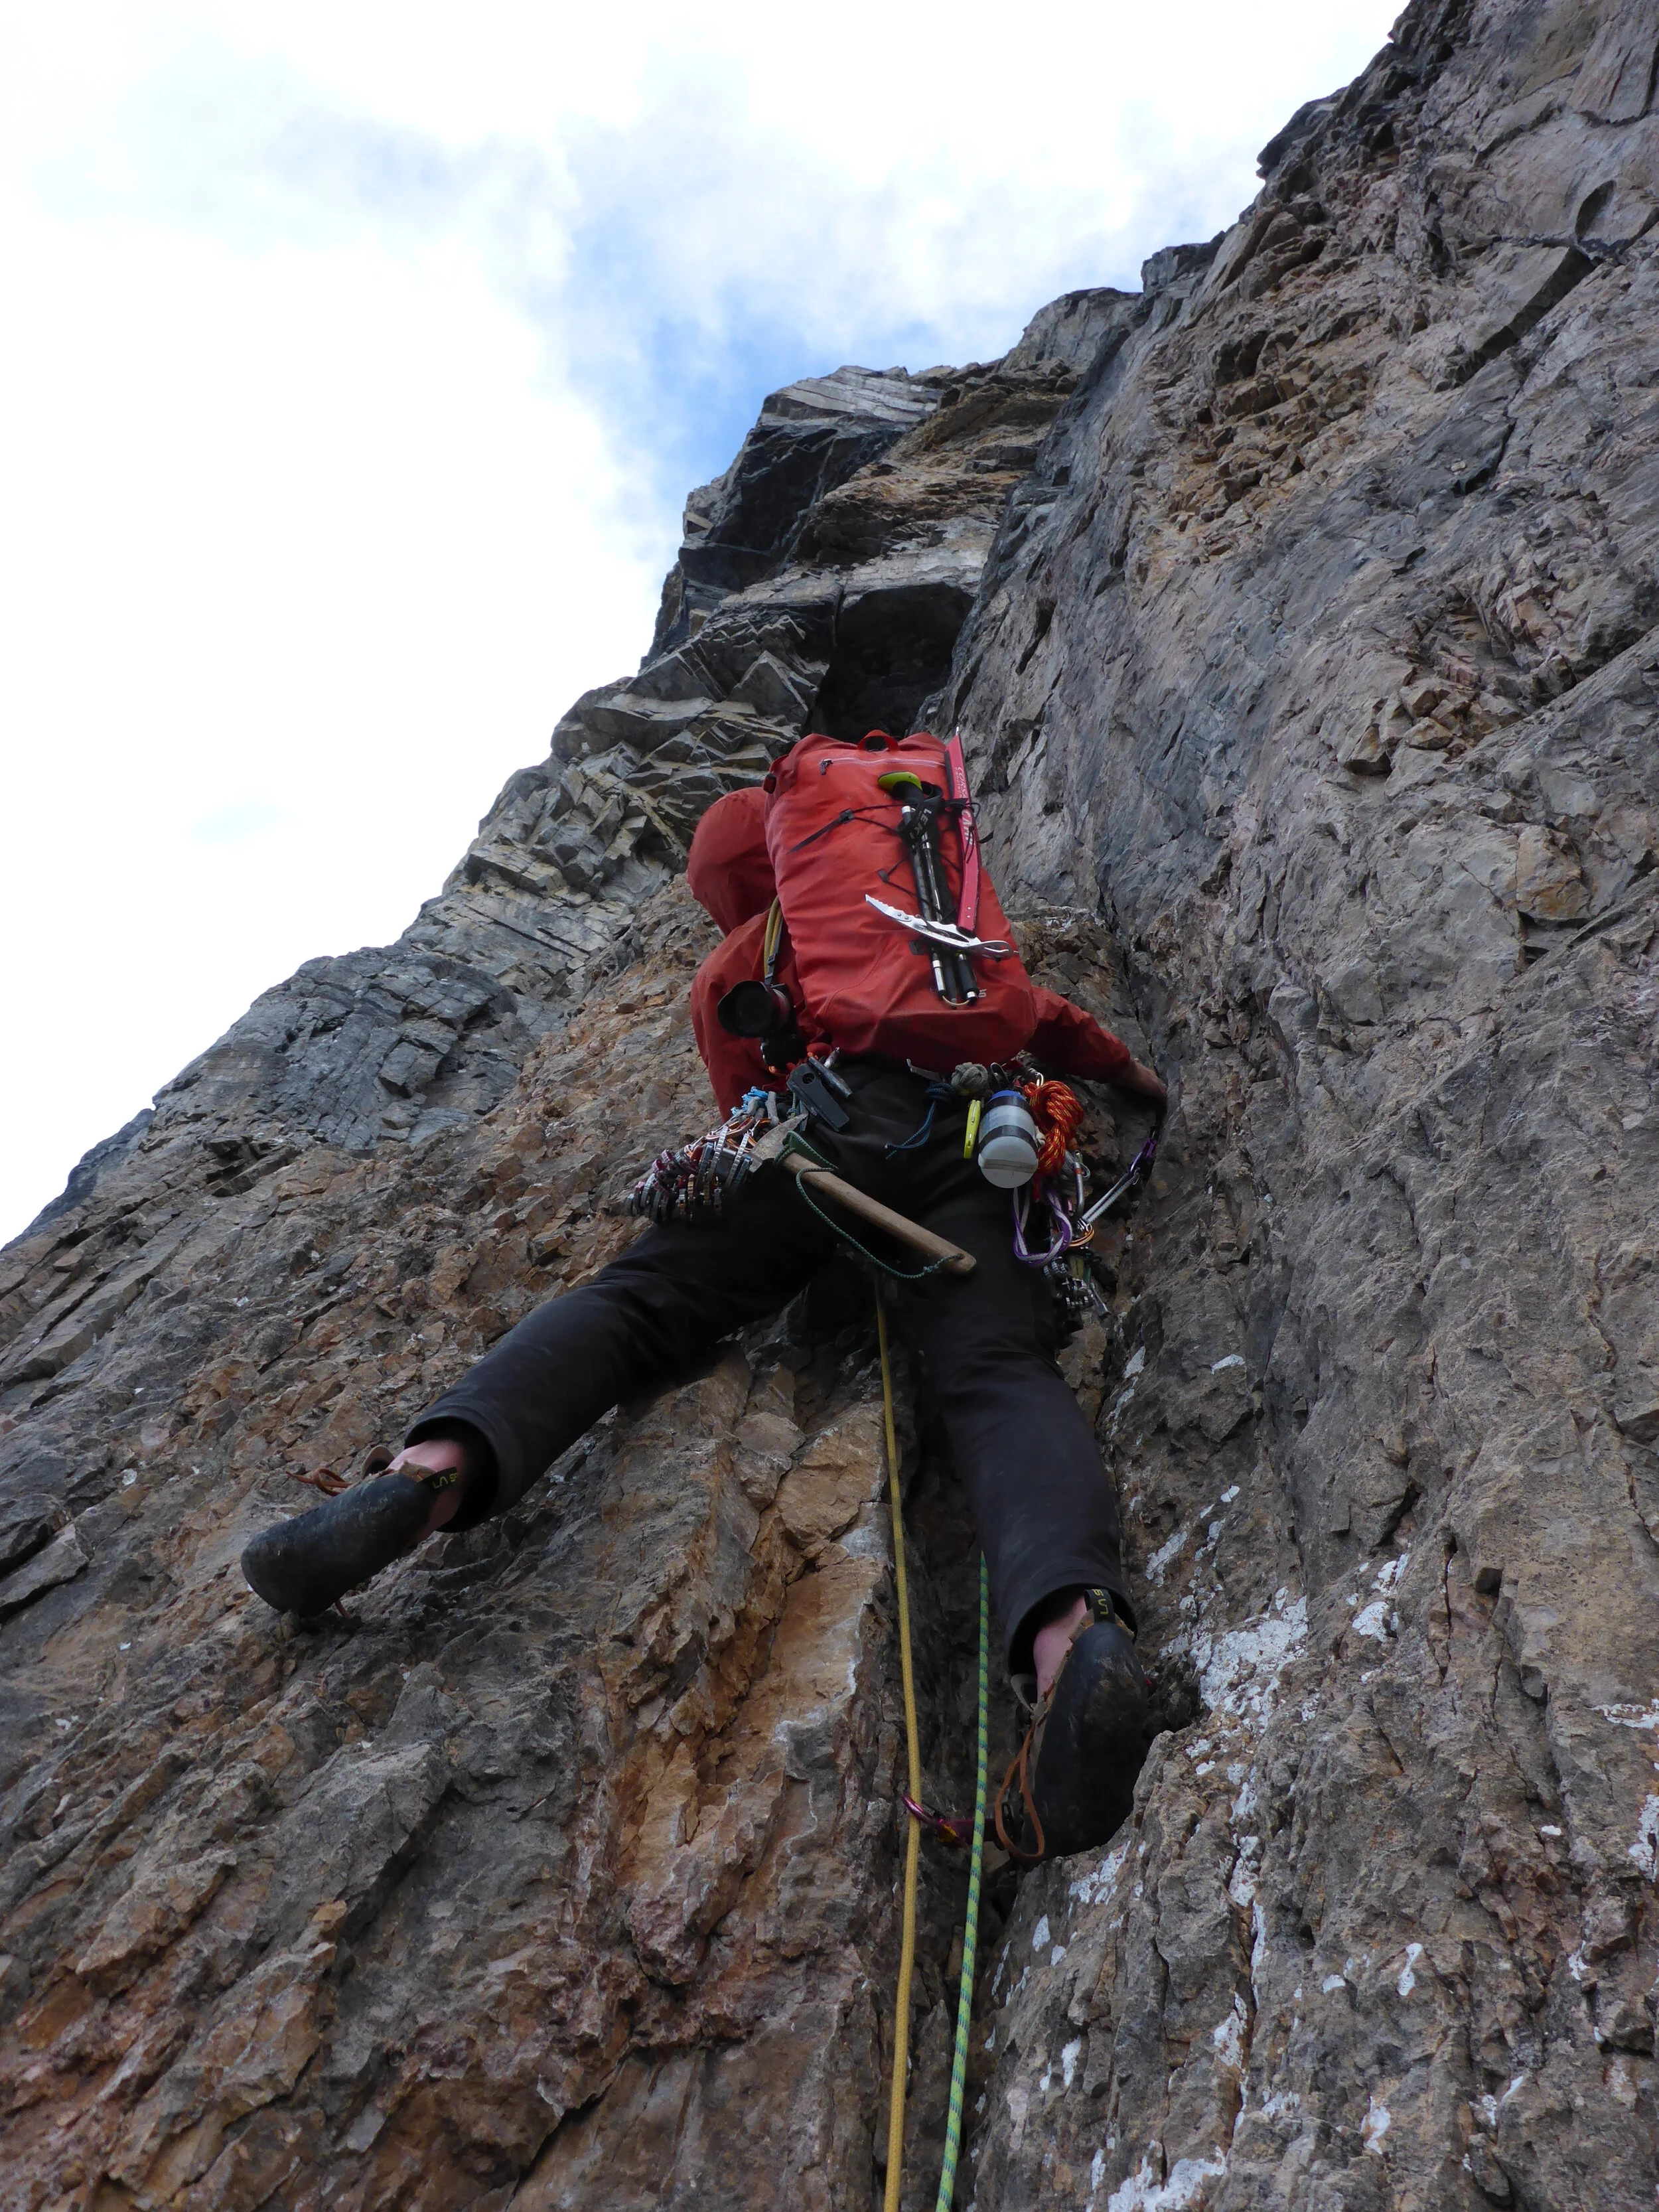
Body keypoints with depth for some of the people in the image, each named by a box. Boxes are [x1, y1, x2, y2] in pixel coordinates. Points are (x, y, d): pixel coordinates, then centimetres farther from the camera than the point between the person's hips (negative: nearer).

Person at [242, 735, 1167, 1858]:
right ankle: (1073, 1624, -49)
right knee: (1001, 1374, -18)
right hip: (967, 1134, 1)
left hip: (829, 1119, -1)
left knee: (636, 1297, -5)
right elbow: (1038, 1014, 34)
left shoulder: (719, 980, 34)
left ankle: (435, 1467, -34)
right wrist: (1133, 1071, 50)